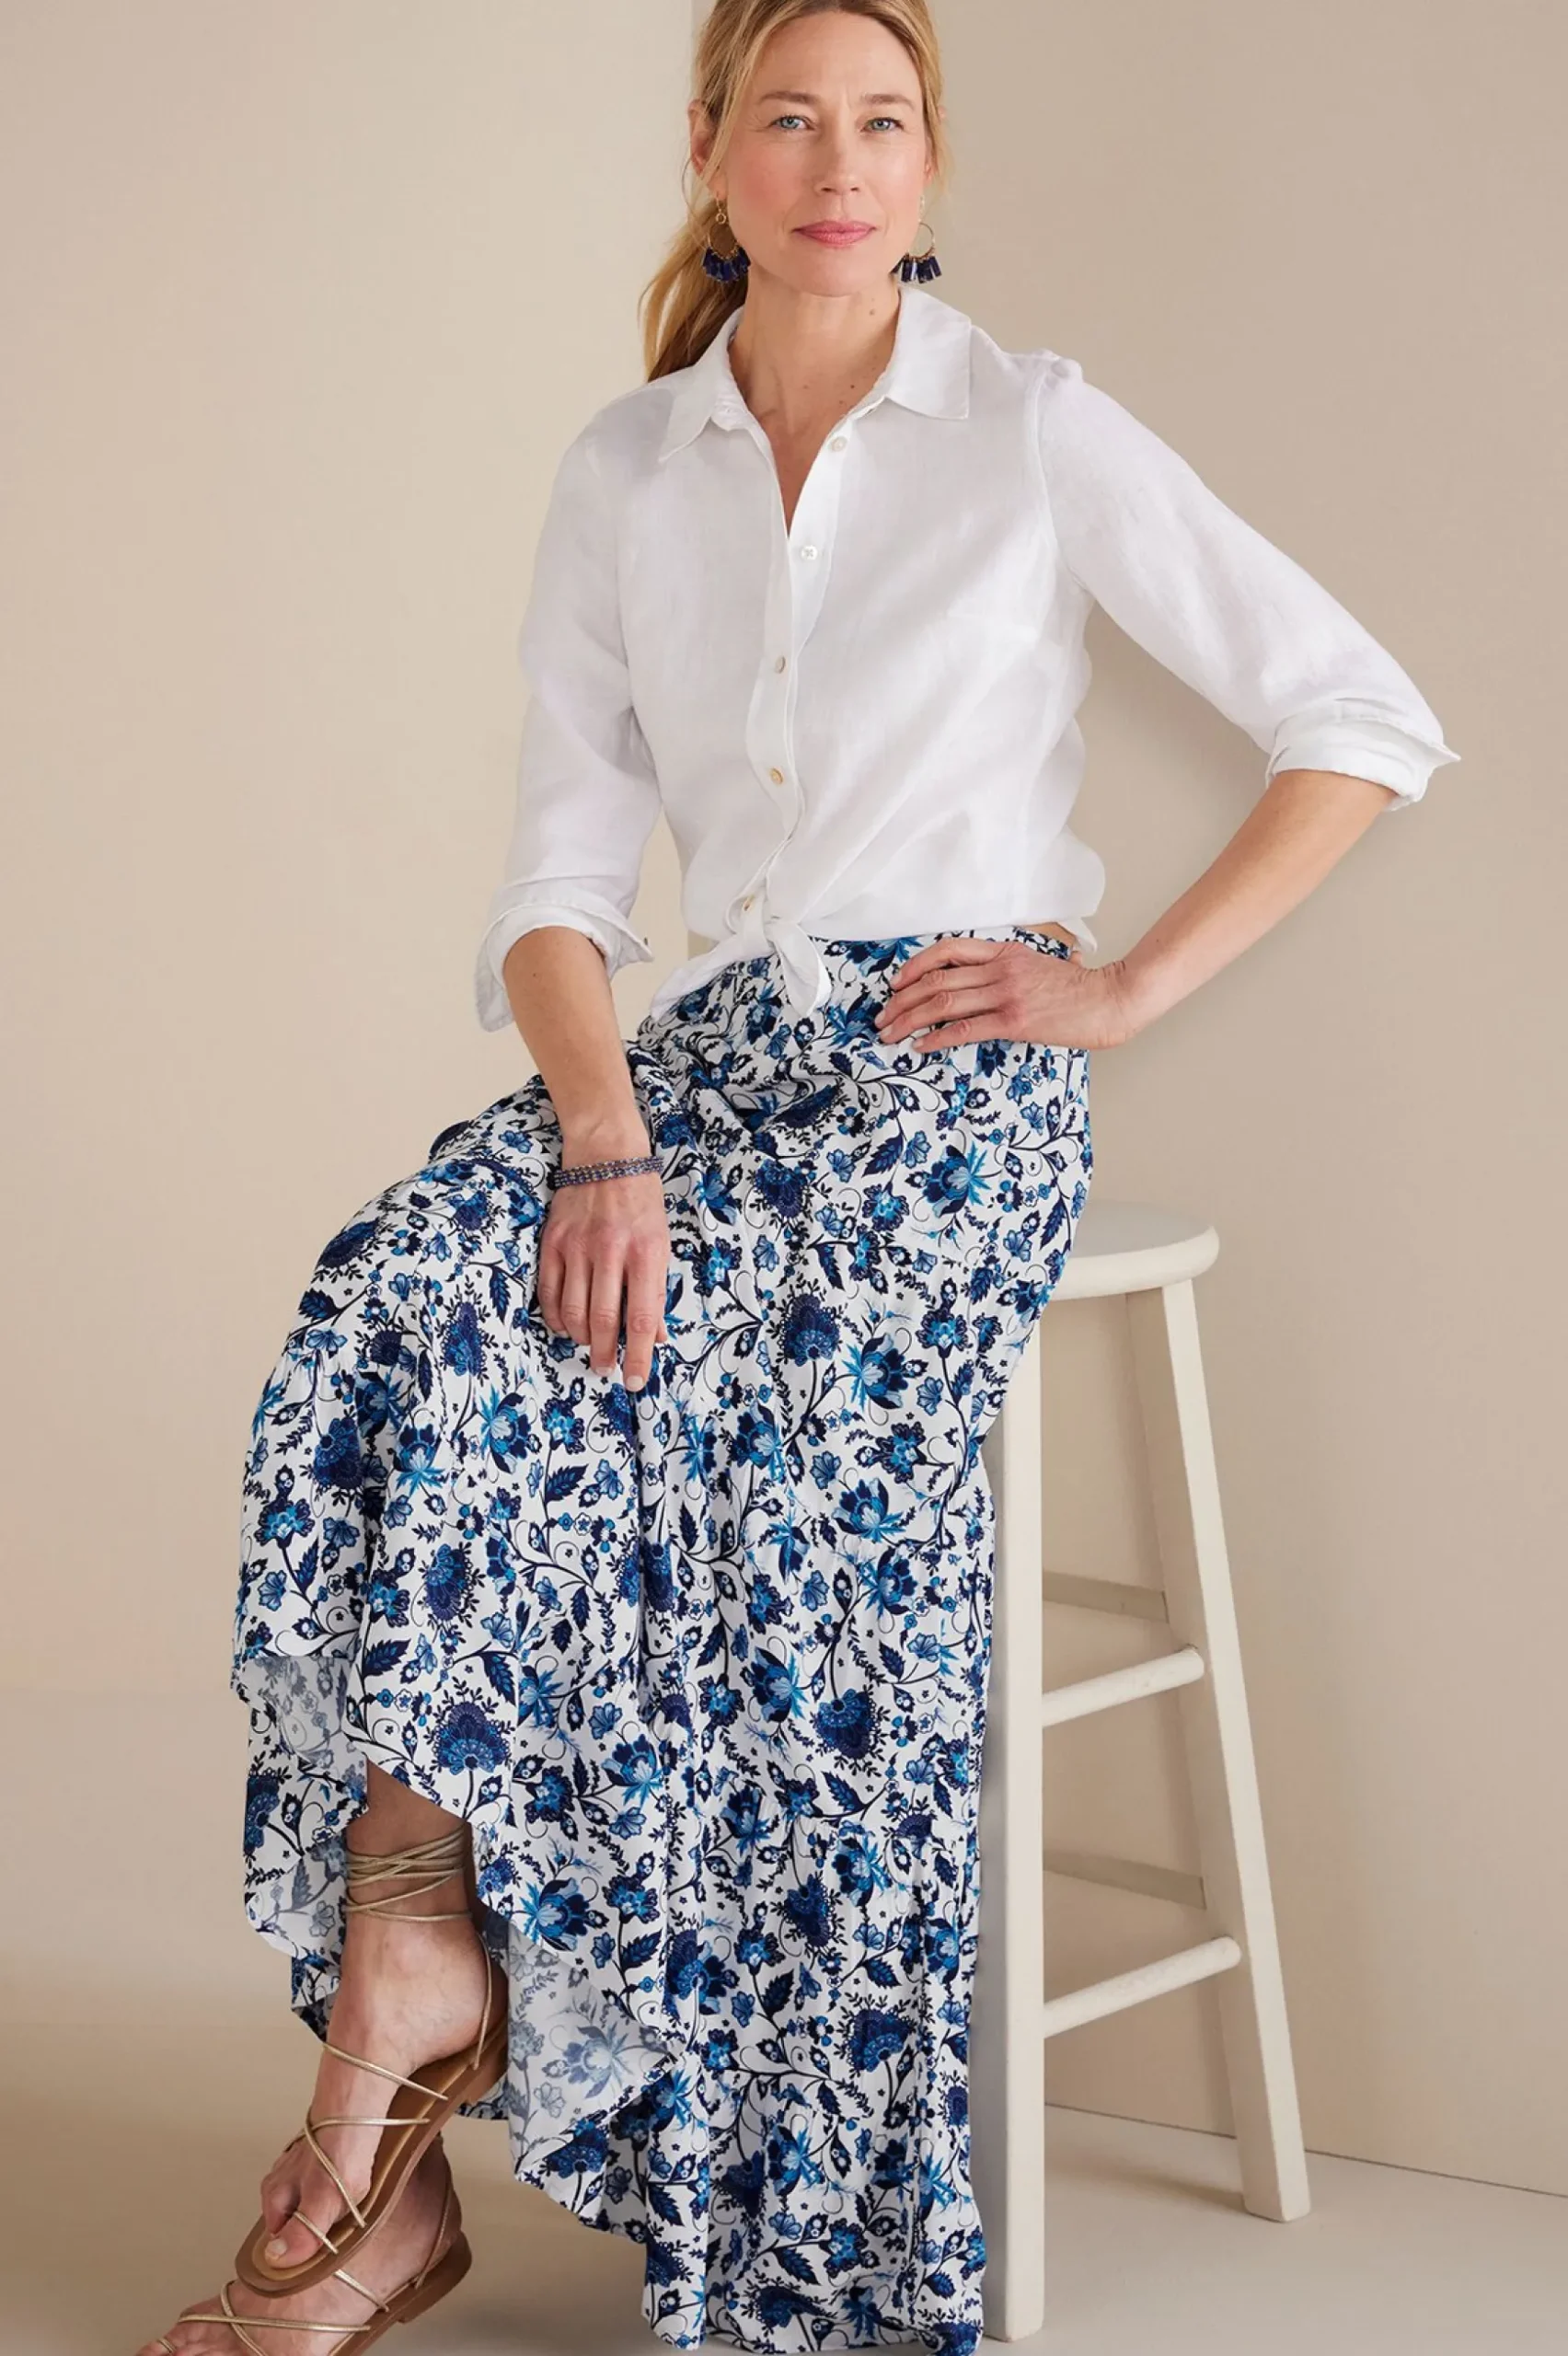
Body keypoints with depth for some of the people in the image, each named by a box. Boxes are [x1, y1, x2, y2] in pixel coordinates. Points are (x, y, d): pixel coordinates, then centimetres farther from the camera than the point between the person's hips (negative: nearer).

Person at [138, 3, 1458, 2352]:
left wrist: (1131, 982, -6)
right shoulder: (622, 470, 12)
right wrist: (604, 1137, -14)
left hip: (955, 1081, -3)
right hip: (706, 1056, 4)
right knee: (395, 1314, -26)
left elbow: (1365, 724, 2)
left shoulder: (1038, 430, 2)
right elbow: (558, 881, 5)